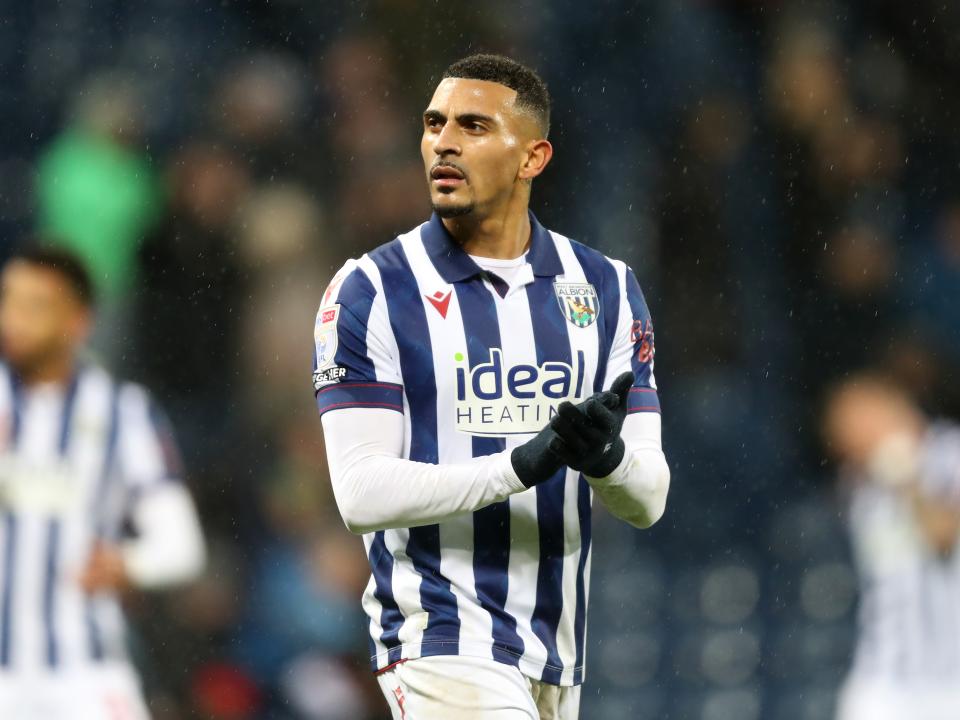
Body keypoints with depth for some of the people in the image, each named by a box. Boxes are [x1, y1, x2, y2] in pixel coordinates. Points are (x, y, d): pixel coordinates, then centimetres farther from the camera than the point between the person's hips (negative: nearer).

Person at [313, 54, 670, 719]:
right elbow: (362, 493, -13)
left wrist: (607, 454, -20)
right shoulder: (370, 292, -3)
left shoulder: (606, 289, 8)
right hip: (440, 641, -5)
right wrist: (523, 464, -23)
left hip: (556, 659, 5)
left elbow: (648, 500, 4)